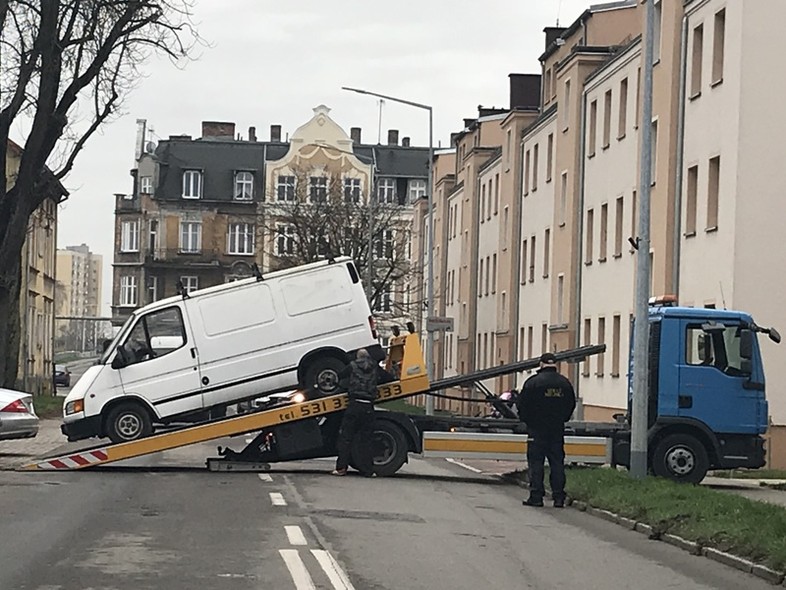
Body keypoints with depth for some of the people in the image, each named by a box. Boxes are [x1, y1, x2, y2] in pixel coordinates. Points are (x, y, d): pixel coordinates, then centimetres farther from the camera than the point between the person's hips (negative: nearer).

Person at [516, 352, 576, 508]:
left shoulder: (533, 382, -10)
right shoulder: (565, 383, 4)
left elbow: (522, 405, -7)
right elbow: (571, 405, 12)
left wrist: (525, 419, 10)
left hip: (537, 428, -4)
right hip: (558, 429, 4)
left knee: (536, 462, 0)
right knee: (557, 462, 6)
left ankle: (536, 496, -3)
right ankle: (558, 497, 4)